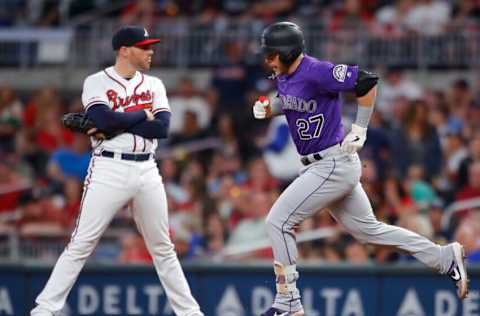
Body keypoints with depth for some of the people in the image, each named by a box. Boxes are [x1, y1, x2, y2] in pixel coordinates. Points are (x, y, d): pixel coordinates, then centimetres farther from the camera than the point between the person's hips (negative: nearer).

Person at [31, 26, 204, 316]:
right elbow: (105, 121, -19)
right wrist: (143, 114, -7)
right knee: (81, 245, -8)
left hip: (147, 171, 5)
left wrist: (117, 124, -12)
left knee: (163, 247, 13)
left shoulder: (154, 84, 11)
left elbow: (162, 128, -4)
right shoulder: (97, 83, -2)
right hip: (109, 170, -4)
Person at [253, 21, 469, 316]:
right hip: (324, 166, 10)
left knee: (279, 222, -9)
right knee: (367, 228, 16)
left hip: (333, 166, -10)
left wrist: (360, 128, -17)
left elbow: (367, 82, -23)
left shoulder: (316, 72, -21)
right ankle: (445, 257, 22)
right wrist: (268, 107, 6)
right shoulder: (284, 75, 6)